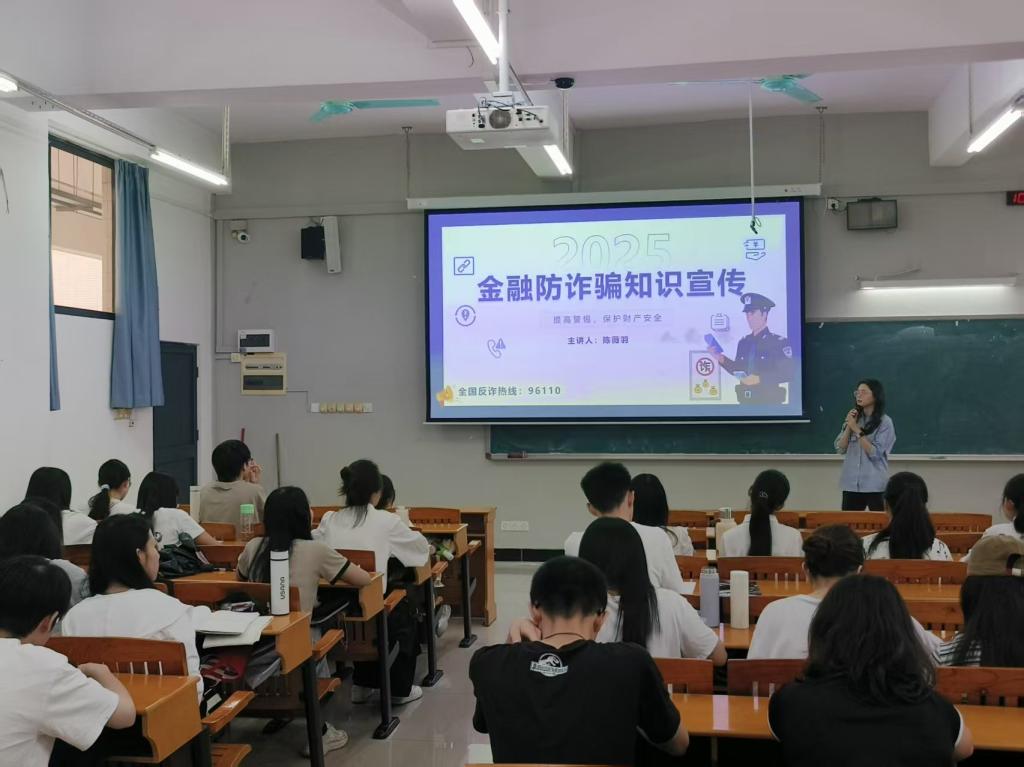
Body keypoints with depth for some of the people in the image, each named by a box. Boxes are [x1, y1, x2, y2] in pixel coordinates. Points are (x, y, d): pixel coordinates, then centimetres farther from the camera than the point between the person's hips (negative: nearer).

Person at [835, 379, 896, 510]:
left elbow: (875, 453, -14)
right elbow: (840, 449, 5)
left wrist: (856, 429, -15)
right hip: (851, 484, 4)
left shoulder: (885, 422, -5)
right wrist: (848, 426, -6)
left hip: (875, 485, -4)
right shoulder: (854, 418, 9)